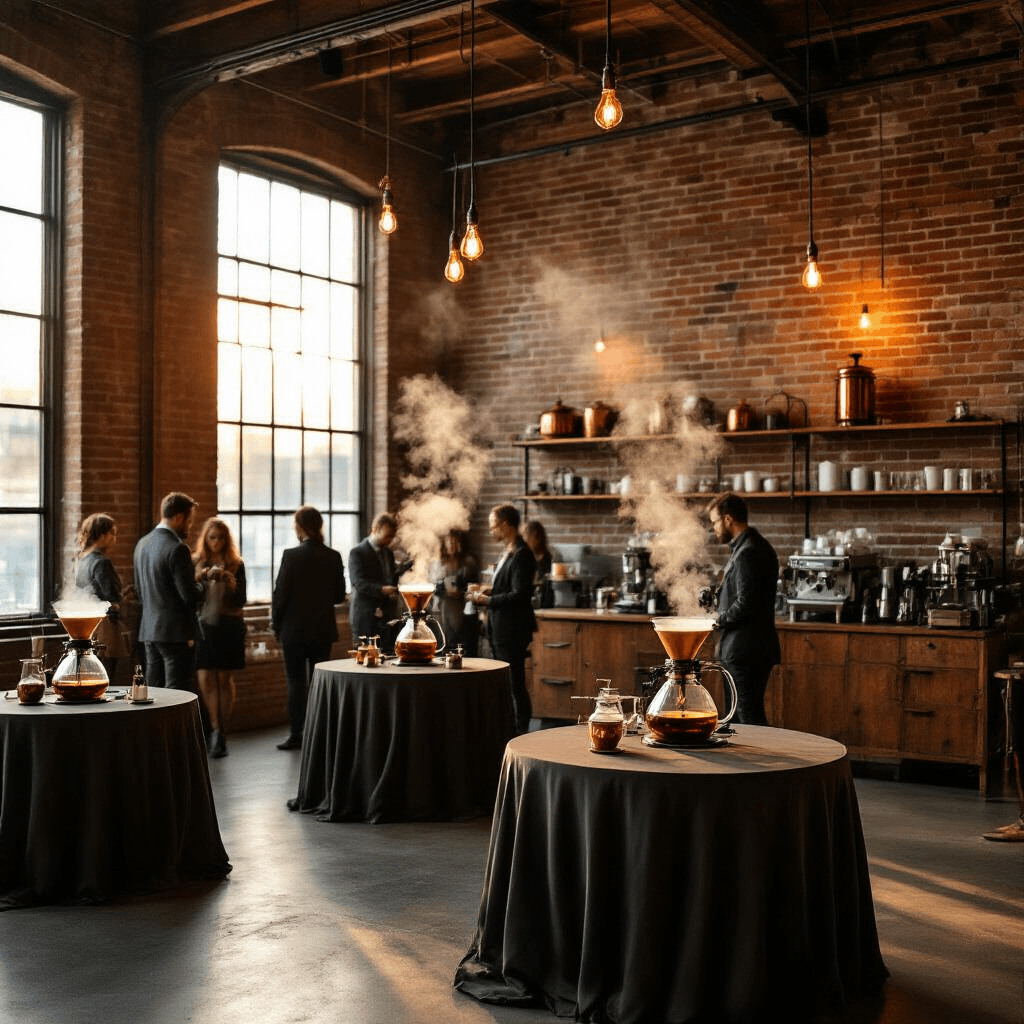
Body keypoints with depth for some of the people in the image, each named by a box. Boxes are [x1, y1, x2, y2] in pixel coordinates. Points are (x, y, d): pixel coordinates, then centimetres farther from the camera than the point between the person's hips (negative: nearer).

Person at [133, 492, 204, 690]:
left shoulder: (142, 544, 10)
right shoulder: (177, 548, -16)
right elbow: (190, 596, -18)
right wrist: (201, 583, 3)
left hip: (149, 630, 8)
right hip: (176, 631, -8)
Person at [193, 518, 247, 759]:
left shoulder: (236, 565, 1)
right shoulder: (195, 562, 4)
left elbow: (241, 601, -2)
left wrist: (230, 582, -19)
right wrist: (199, 578, -17)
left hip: (228, 626, -1)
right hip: (203, 624, 1)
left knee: (224, 679, 3)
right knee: (205, 679, -5)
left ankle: (221, 732, 12)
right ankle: (216, 729, 9)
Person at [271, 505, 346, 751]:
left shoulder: (291, 555, -14)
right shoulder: (333, 557, -1)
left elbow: (280, 593, -11)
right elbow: (339, 595, 5)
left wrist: (276, 624, 2)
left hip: (294, 629, -4)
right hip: (324, 629, 4)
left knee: (296, 681, 4)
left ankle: (296, 735, 5)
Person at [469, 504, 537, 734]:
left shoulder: (521, 555, -19)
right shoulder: (508, 551, 12)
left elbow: (520, 595, -24)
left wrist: (488, 600, -17)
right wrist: (492, 590, 6)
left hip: (512, 629, -10)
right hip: (500, 629, 10)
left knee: (515, 683, -2)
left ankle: (521, 731, 6)